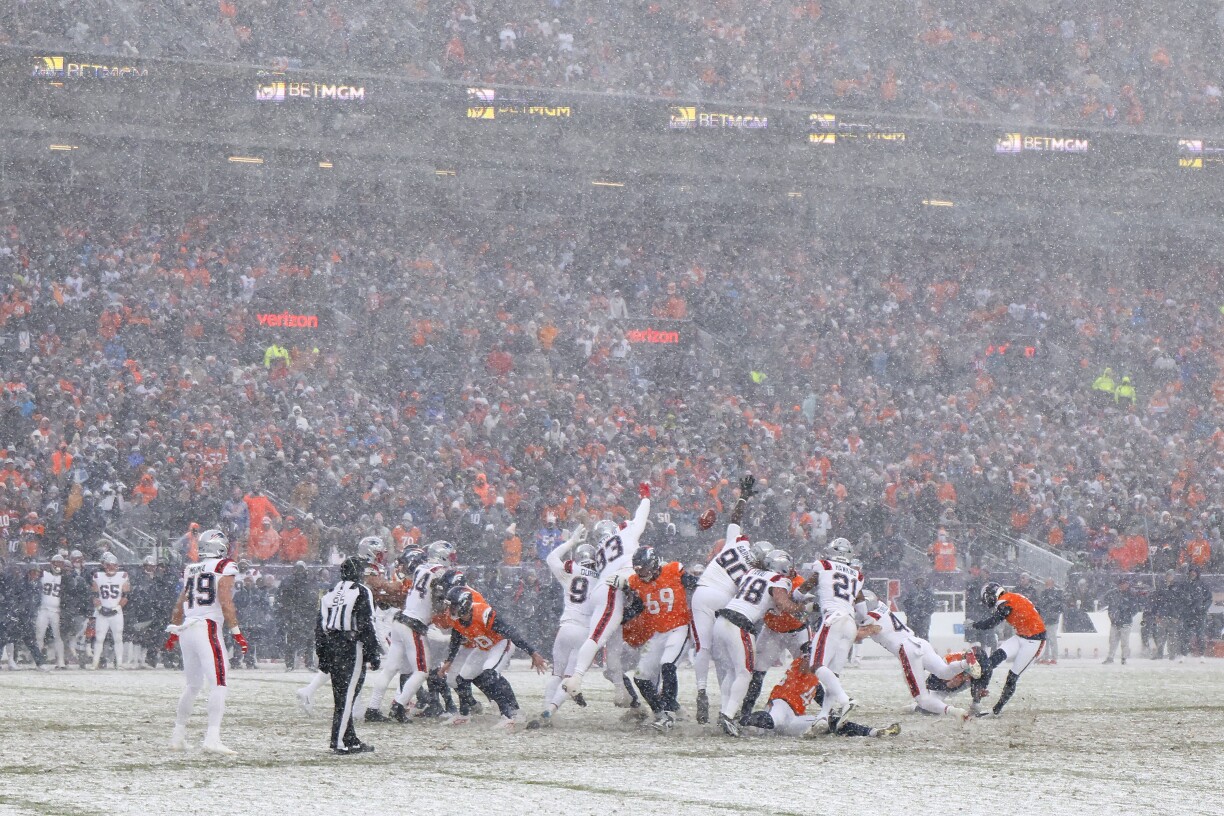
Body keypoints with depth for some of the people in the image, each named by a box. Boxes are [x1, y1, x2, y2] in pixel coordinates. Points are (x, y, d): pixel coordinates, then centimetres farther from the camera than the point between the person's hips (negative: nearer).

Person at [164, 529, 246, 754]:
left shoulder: (191, 570, 17)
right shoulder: (224, 569, -2)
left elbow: (179, 605, 22)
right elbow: (225, 603, -12)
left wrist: (173, 632, 33)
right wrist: (236, 632, -11)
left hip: (186, 630, 7)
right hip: (208, 629, -7)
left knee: (193, 685, 20)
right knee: (218, 685, -10)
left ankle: (178, 735, 23)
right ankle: (212, 738, -21)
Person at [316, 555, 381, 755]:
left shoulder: (330, 593, 14)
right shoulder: (361, 592, -6)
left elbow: (320, 626, 14)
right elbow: (366, 626, -12)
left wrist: (322, 656, 19)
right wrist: (373, 654, -9)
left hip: (331, 647, 7)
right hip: (351, 647, -7)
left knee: (340, 696, 12)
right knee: (347, 696, -7)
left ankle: (351, 741, 18)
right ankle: (339, 742, -11)